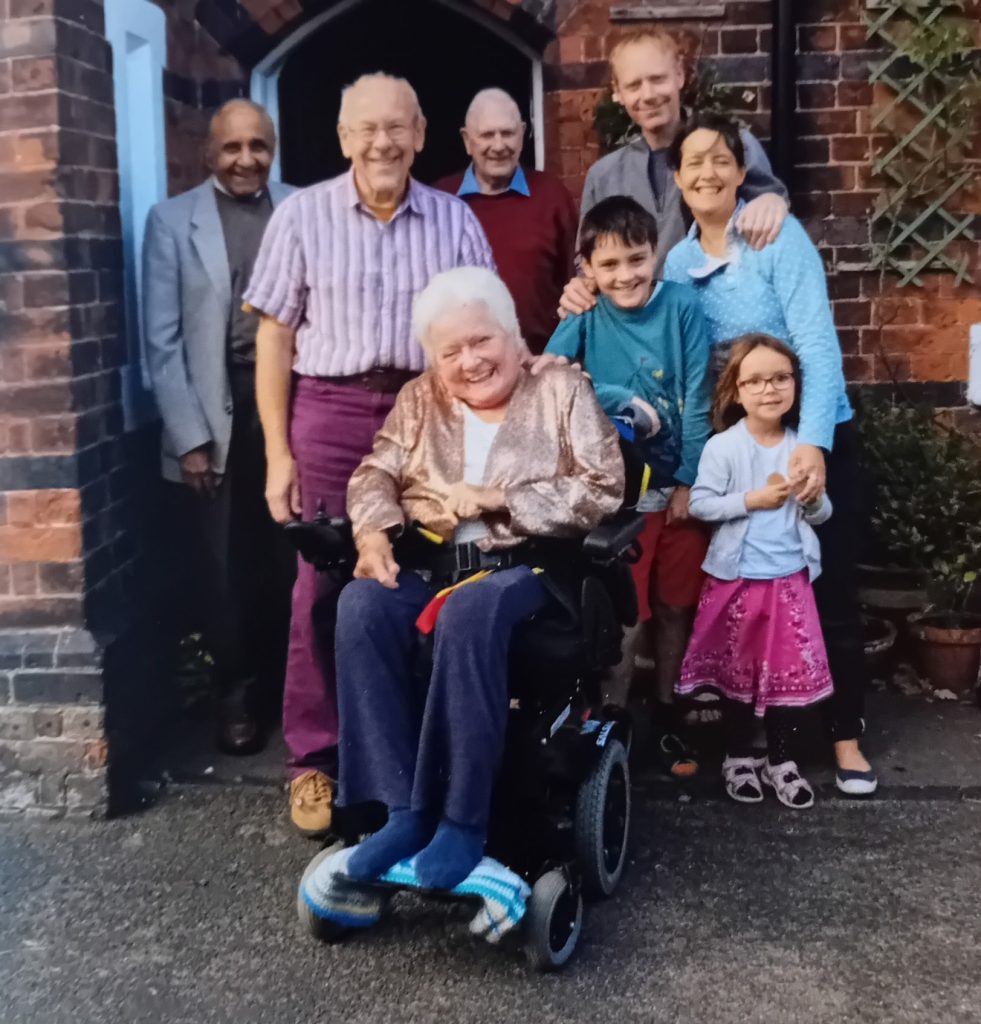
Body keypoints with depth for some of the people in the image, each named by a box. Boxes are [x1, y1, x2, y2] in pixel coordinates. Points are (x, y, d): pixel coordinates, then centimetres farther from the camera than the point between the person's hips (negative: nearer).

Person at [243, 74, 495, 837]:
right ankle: (315, 760, 12)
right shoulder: (303, 215, 3)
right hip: (331, 410, -1)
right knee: (324, 586, 0)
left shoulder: (455, 220, 8)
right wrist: (278, 451, -2)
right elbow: (274, 336, 3)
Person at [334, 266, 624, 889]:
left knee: (469, 613, -39)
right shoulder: (420, 400, 19)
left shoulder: (563, 389, 7)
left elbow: (603, 492, -3)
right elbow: (374, 476, 12)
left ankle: (462, 819, -29)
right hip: (431, 563, 4)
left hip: (527, 566, -3)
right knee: (361, 605, -30)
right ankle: (403, 810, -27)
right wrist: (373, 532, -11)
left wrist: (499, 497, -11)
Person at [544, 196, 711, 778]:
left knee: (675, 608, 13)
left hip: (675, 486, 1)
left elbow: (697, 400, -7)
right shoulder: (583, 320, -5)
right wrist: (623, 404, -23)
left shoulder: (682, 308, -7)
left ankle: (668, 718, 30)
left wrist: (690, 480, -9)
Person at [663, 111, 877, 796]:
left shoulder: (779, 236, -12)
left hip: (814, 439, -4)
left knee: (830, 590, 2)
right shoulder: (677, 264, 2)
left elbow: (818, 342, -20)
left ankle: (846, 737, 16)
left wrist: (811, 443, -31)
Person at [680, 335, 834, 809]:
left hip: (790, 578, 3)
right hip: (738, 578, -3)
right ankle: (738, 756, 26)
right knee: (737, 670, 9)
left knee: (789, 669, 6)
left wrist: (814, 499, -13)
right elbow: (699, 503, -12)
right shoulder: (722, 446, -9)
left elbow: (821, 515, 8)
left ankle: (780, 760, 22)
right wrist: (752, 500, -18)